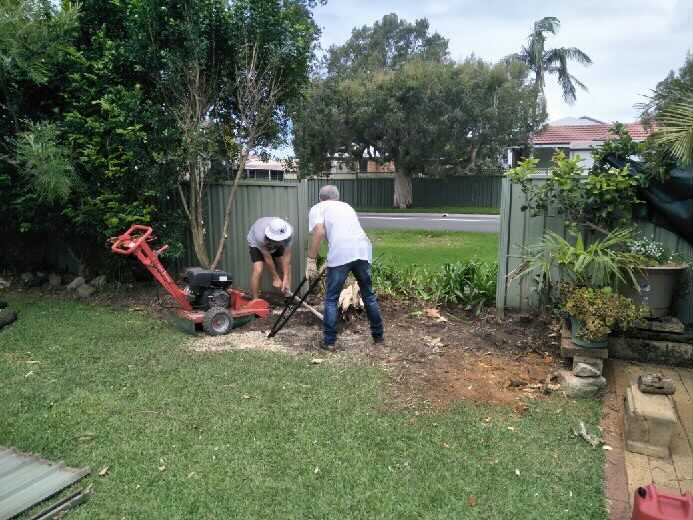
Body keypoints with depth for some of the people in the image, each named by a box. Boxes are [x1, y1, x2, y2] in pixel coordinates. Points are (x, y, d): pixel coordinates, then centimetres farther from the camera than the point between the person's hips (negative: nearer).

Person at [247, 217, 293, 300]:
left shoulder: (289, 231, -36)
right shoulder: (260, 236, -43)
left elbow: (286, 255, -27)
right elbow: (267, 258, -29)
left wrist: (286, 278, -30)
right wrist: (275, 277, -19)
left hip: (276, 245, 4)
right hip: (256, 243, -3)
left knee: (287, 266, -10)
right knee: (258, 270, -21)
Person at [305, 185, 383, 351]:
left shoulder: (318, 208, 15)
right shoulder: (346, 206, 32)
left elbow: (319, 232, -5)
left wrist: (311, 261, -3)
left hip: (340, 254, -5)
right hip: (363, 250, 5)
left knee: (331, 299, 10)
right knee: (369, 296, 20)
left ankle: (329, 342, 14)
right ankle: (378, 336, 32)